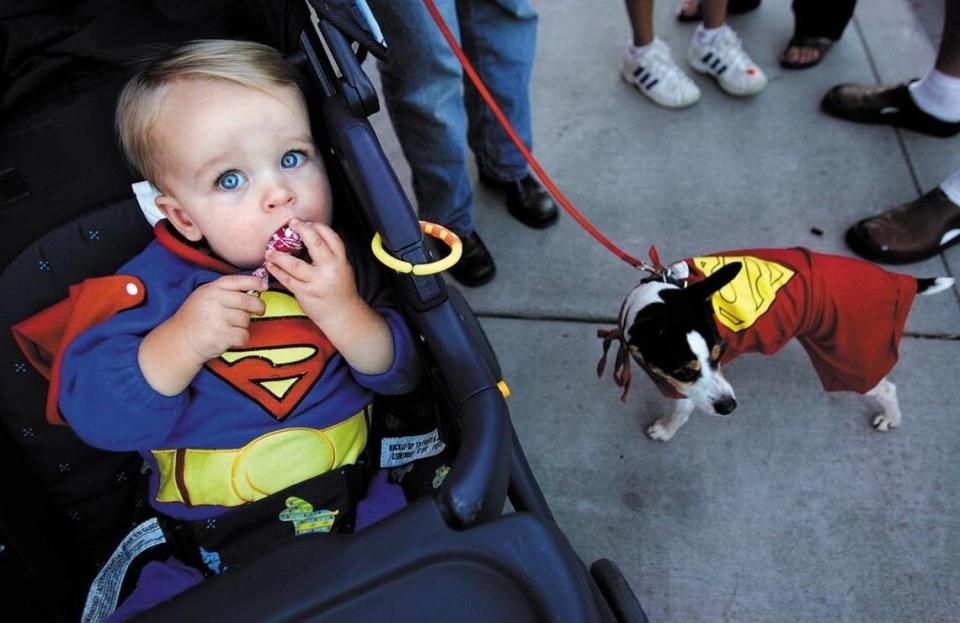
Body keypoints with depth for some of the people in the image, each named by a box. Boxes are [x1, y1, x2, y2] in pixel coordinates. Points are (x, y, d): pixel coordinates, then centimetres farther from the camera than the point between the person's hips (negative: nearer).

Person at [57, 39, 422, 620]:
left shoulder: (339, 263, -3)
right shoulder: (155, 284, -8)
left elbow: (400, 374, -6)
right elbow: (94, 415, -12)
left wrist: (345, 313, -24)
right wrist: (180, 342, -27)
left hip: (356, 501, 1)